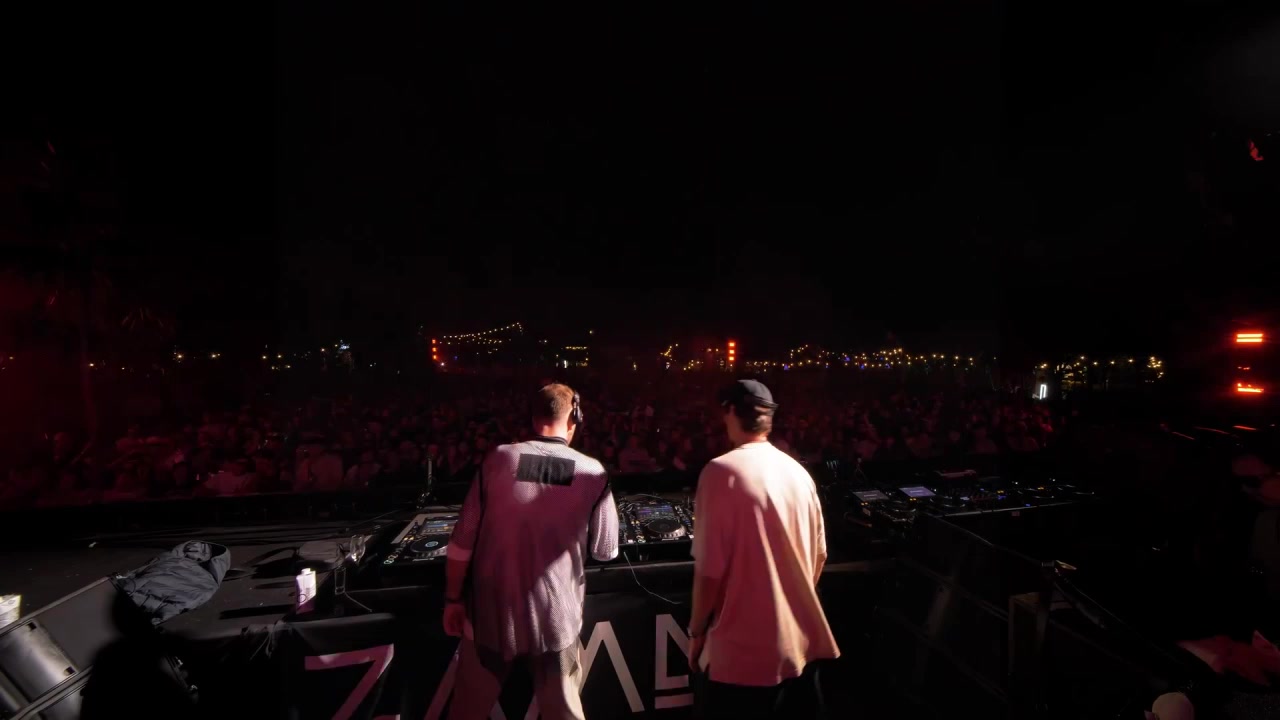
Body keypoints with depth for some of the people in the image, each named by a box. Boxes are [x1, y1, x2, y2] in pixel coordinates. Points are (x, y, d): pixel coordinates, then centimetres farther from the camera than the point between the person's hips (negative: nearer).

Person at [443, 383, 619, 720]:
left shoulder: (498, 459, -10)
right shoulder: (593, 473, -10)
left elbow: (463, 540, -6)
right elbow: (606, 550, -2)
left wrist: (453, 598, 6)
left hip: (492, 610, 1)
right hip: (555, 614, 0)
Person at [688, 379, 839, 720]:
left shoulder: (722, 471, -19)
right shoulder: (799, 472, 0)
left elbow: (710, 569, -18)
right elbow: (819, 554, 9)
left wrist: (696, 631, -4)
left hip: (743, 650, -5)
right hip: (801, 641, 6)